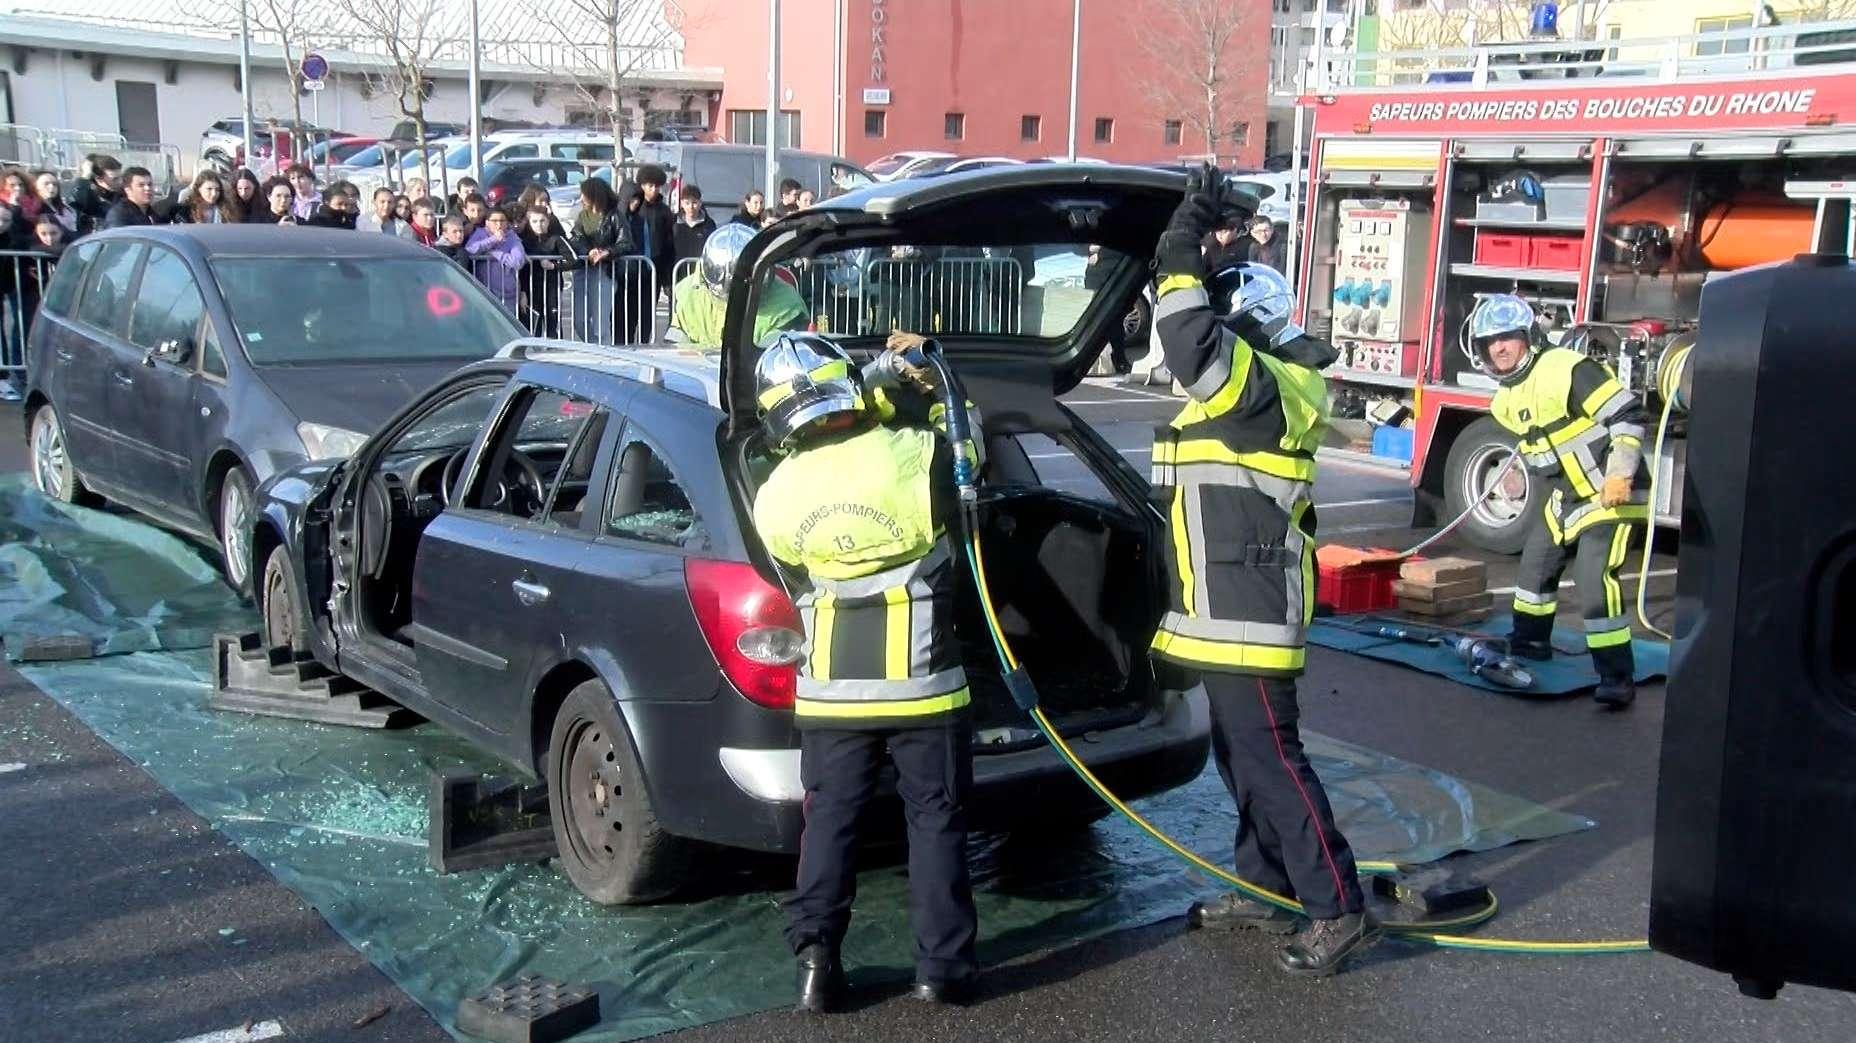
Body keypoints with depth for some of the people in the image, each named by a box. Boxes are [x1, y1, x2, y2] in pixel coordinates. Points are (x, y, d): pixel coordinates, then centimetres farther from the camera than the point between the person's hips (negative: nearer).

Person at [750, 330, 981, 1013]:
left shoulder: (775, 497, -5)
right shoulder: (916, 458, -15)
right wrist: (908, 384, 14)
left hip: (830, 692, 2)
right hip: (922, 685, -2)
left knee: (830, 821, 14)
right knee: (936, 818, 10)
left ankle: (815, 956, 9)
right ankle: (943, 965, 14)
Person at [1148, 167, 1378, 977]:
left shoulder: (1264, 391, -17)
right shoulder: (1245, 393, 14)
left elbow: (1194, 345, -33)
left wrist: (1184, 248, -22)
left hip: (1248, 614, -11)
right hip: (1229, 612, 11)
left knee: (1268, 762, -7)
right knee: (1242, 757, 17)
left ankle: (1340, 910, 0)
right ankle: (1264, 890, 29)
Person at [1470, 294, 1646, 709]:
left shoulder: (1567, 369, -20)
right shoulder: (1507, 401, 8)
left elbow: (1628, 415, -21)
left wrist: (1620, 474, -26)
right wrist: (1559, 486, 16)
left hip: (1612, 493, -9)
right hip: (1570, 496, 9)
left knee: (1594, 578, -19)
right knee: (1537, 560, 18)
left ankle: (1618, 677, -14)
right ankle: (1530, 640, 40)